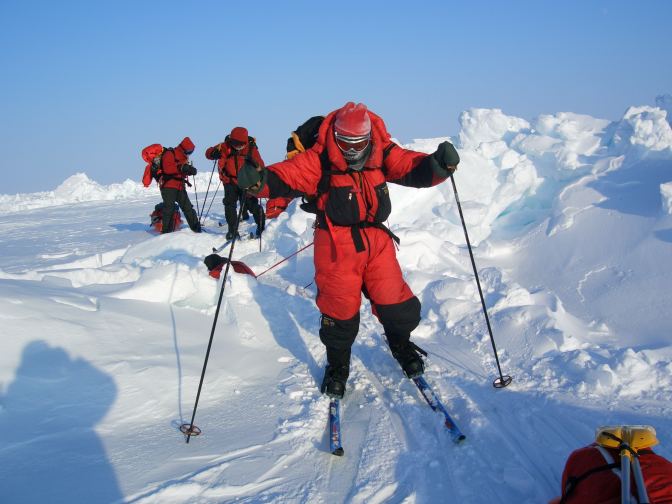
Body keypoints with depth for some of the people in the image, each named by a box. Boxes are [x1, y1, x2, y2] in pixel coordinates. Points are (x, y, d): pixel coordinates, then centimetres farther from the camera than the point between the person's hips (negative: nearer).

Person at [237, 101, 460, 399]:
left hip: (377, 240, 3)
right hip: (336, 244, -2)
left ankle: (402, 346, 38)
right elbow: (288, 175, -22)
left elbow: (413, 168, -11)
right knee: (340, 309, 3)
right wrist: (261, 181, -42)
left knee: (395, 303, 6)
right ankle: (337, 366, 28)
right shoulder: (320, 160, -12)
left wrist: (437, 165, -33)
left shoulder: (383, 154, -4)